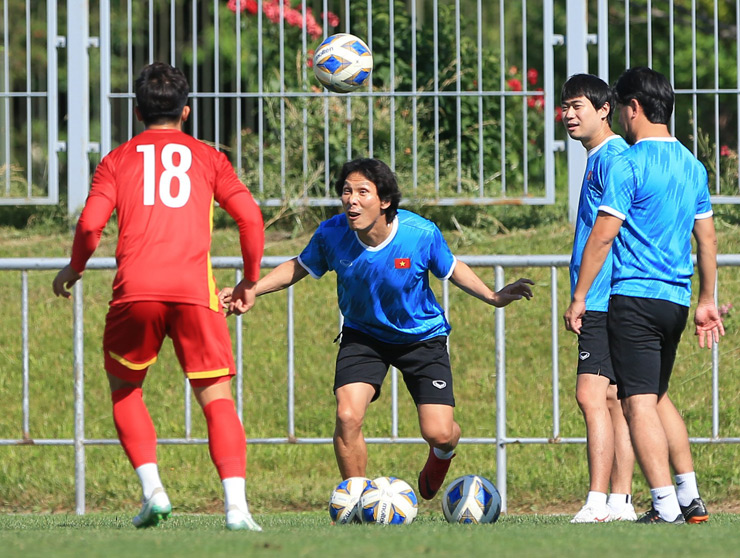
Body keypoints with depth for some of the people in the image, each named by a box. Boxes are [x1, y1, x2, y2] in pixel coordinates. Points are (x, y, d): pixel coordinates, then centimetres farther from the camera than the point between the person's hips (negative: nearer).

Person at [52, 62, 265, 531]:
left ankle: (152, 489, 4)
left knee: (124, 388, 21)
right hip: (194, 289, 0)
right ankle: (236, 505, -17)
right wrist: (251, 281, 19)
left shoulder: (118, 160, 16)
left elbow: (91, 224, 3)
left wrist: (74, 269, 21)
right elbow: (250, 216, 7)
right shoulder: (208, 158, 18)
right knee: (217, 397, 2)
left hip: (135, 290, 0)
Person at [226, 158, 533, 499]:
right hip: (362, 336, 1)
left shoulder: (421, 234, -25)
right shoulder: (332, 234, -21)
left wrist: (493, 297, -14)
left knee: (438, 433, -9)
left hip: (422, 336, -1)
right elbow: (298, 267, 0)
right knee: (347, 416, -22)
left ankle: (442, 453, 33)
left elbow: (451, 269, -4)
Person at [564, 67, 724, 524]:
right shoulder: (693, 166, 12)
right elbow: (707, 238, 17)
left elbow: (603, 235, -13)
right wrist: (707, 301, 23)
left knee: (640, 402, -8)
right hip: (677, 298, 8)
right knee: (659, 396, 21)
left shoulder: (628, 165, -10)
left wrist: (579, 297, -8)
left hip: (635, 297, -8)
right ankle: (691, 498, 20)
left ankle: (666, 508, -15)